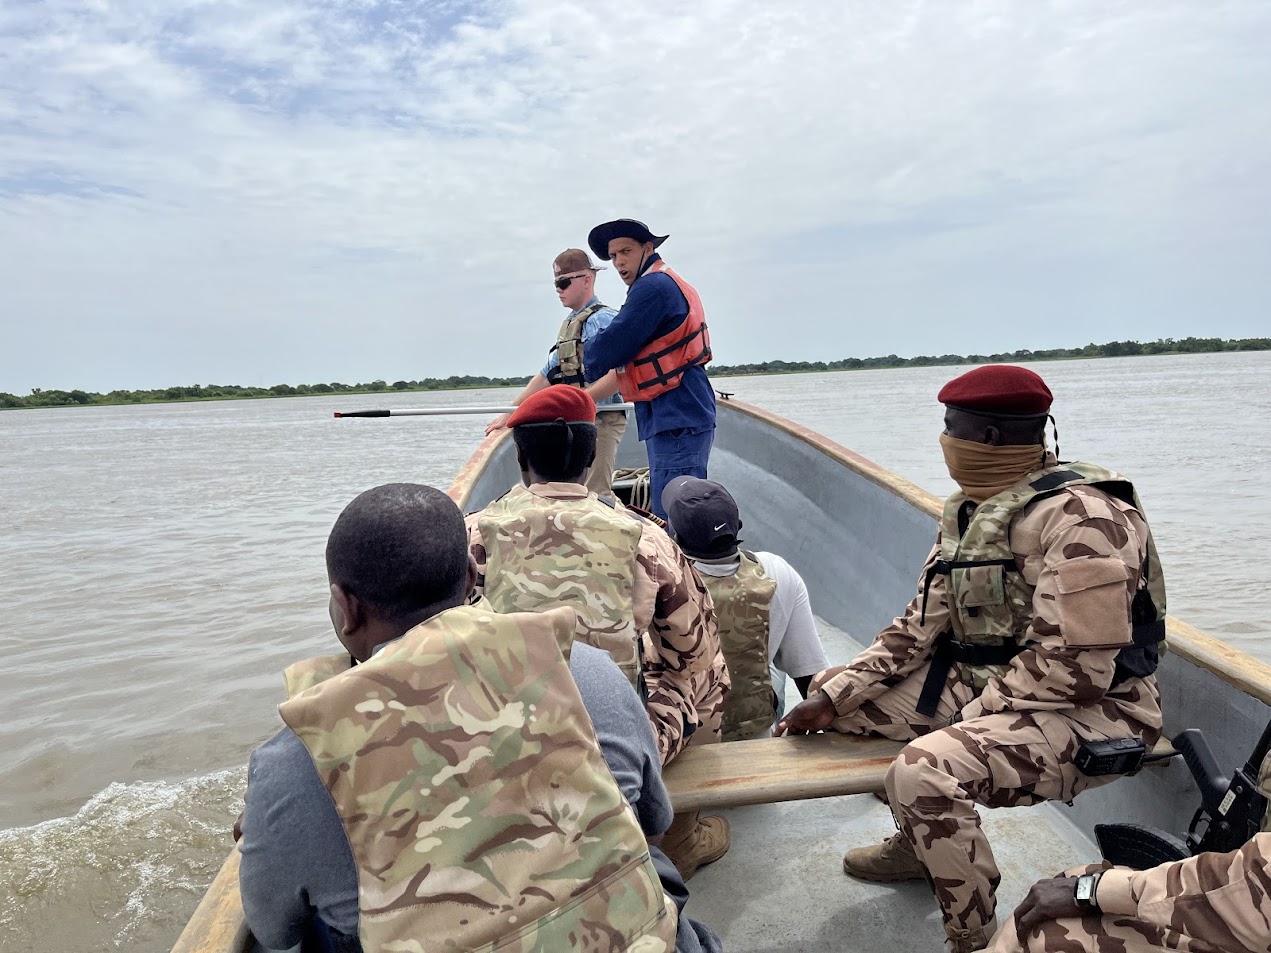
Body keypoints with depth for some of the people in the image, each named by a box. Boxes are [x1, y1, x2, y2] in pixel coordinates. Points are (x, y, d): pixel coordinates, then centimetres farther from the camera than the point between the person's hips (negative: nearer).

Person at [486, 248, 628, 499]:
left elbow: (617, 375, -22)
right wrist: (508, 415, 20)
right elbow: (547, 376, 22)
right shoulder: (570, 324, 18)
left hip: (600, 420, -9)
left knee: (595, 496, -11)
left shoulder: (602, 319, -10)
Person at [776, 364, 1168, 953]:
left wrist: (972, 716, -16)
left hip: (1088, 711, -9)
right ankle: (919, 842, 26)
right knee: (833, 690, 7)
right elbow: (920, 626, 4)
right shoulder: (969, 508, 5)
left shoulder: (1076, 516, -22)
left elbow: (1076, 666, -26)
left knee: (926, 772, -33)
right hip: (981, 683, 9)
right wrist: (833, 697, -4)